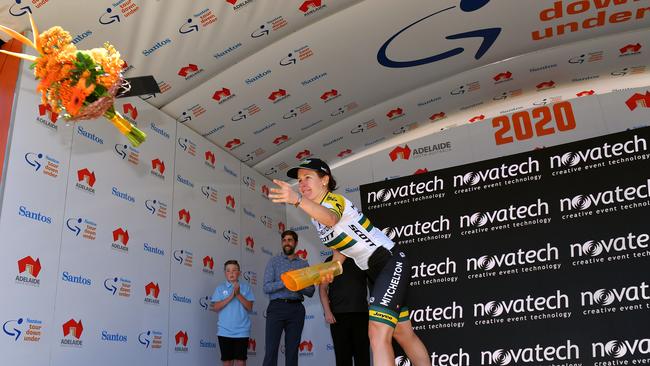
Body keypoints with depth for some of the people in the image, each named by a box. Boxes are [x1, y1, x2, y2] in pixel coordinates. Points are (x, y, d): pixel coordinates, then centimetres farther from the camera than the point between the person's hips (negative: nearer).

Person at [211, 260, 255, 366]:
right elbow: (216, 307, -5)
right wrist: (231, 296, -15)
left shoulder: (245, 287, 4)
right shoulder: (220, 288, 5)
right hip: (224, 330, 1)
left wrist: (238, 294, -14)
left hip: (242, 330, 0)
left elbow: (249, 307, -2)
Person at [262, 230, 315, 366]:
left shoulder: (304, 264, 13)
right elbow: (267, 287, -3)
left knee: (292, 350, 4)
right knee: (271, 350, -9)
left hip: (296, 309, 2)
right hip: (277, 307, -2)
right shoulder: (274, 261, 8)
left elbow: (310, 291, 7)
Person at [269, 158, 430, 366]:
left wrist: (297, 200, -60)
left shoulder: (334, 200, -18)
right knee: (404, 335, 11)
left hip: (391, 263, -10)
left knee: (378, 335, -21)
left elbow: (331, 218, -44)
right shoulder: (316, 218, 10)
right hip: (373, 271, 10)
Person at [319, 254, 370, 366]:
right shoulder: (331, 260, 7)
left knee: (362, 353, 1)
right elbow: (323, 288, 3)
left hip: (361, 313, 1)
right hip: (338, 314, -1)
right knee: (342, 353, 2)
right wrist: (327, 311, -7)